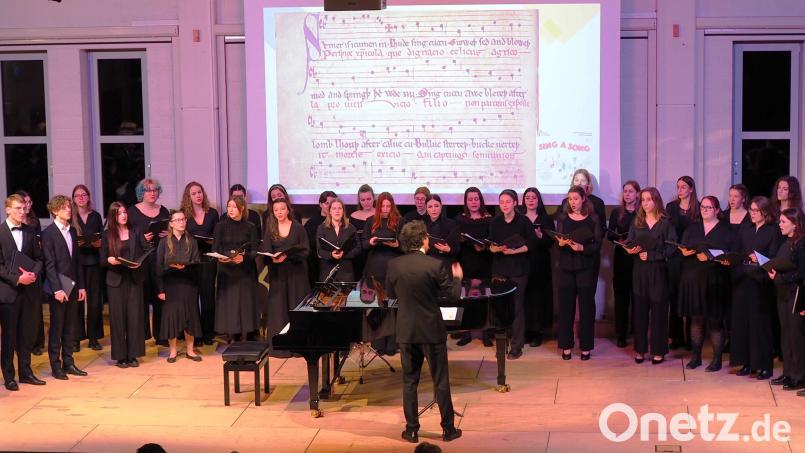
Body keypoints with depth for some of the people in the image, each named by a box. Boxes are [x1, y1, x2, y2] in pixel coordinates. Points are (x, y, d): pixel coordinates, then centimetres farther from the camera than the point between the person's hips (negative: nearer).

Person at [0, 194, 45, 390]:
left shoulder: (29, 232, 9)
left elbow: (38, 258, 12)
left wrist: (34, 273, -7)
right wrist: (17, 278, -17)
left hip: (30, 289, 4)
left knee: (27, 334, 9)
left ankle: (25, 372, 20)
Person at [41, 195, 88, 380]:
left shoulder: (72, 232, 12)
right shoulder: (48, 233, -8)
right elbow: (49, 264, -12)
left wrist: (81, 286, 9)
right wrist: (57, 289, -17)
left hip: (73, 286, 6)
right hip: (58, 288, -6)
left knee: (71, 327, 9)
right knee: (56, 328, 1)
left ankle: (68, 363, 16)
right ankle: (56, 366, 9)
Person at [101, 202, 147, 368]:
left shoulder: (135, 232, 7)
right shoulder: (107, 235, 3)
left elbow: (147, 252, 4)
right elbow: (102, 260, 3)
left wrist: (139, 263, -14)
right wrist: (109, 260, -18)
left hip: (134, 279, 1)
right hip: (115, 280, -1)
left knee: (134, 316, 0)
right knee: (117, 317, 0)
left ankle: (133, 355, 8)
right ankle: (120, 356, 7)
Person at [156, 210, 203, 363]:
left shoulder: (191, 241, 6)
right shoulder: (164, 242, 1)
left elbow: (196, 262, -1)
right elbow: (159, 267, -1)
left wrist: (185, 266, -22)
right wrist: (160, 289, -8)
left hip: (188, 284, 1)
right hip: (170, 285, -1)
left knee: (190, 315, 4)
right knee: (171, 315, 0)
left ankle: (190, 350, 15)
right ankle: (173, 351, 11)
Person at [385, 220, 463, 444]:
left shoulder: (394, 265, -6)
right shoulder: (435, 265, -16)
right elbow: (453, 294, -9)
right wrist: (457, 277, 10)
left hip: (406, 332, 3)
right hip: (432, 331, -3)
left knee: (409, 381, 12)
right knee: (441, 382, 8)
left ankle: (412, 430, 14)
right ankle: (448, 429, 16)